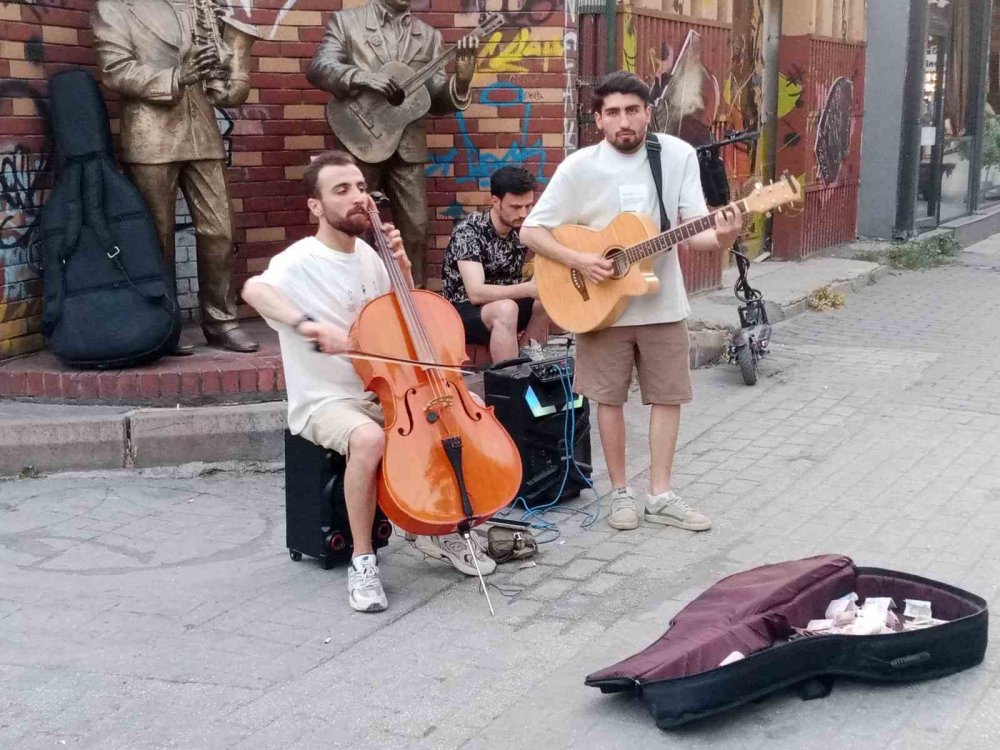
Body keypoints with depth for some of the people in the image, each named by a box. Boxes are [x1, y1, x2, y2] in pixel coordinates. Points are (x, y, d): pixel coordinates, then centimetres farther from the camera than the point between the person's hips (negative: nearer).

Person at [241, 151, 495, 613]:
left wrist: (402, 267, 0)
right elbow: (254, 290, -37)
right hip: (323, 403, -7)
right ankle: (363, 561, -18)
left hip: (379, 393, 7)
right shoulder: (300, 262, -15)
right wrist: (308, 325, -51)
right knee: (369, 438, -38)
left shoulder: (366, 255, 6)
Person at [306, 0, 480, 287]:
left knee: (416, 230, 2)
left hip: (407, 147, 3)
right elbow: (317, 68, -6)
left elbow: (435, 99, 8)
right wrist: (363, 77, -21)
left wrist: (461, 79, -12)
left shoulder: (429, 35, 13)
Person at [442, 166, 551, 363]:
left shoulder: (523, 228, -2)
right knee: (506, 309, -36)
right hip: (464, 311, -6)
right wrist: (529, 289, -42)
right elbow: (476, 293, -31)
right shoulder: (468, 231, -21)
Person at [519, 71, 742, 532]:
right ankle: (621, 493, 20)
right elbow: (531, 231, -7)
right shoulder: (580, 167, -10)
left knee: (668, 396, 7)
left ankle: (660, 497, 18)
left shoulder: (678, 155, -6)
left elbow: (692, 231, -7)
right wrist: (578, 261, -21)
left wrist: (721, 238, -30)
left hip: (662, 302, 2)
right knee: (609, 398, 5)